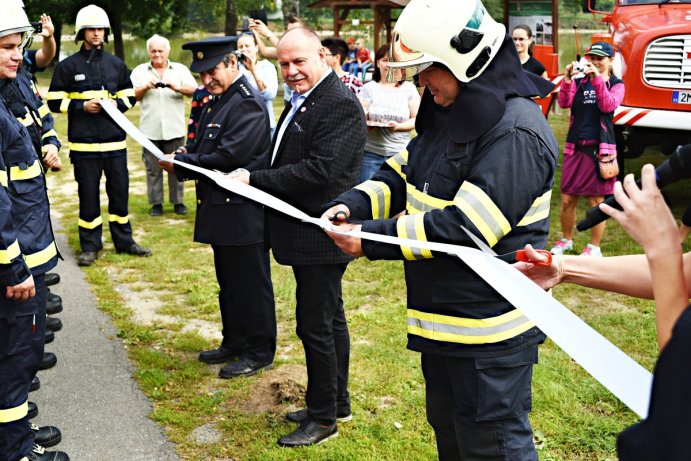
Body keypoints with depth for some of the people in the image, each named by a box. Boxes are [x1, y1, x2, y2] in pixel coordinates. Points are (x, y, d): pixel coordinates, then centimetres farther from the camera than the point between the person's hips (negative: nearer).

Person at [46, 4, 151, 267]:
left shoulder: (116, 64, 8)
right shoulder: (67, 66, -1)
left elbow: (130, 97, 15)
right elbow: (55, 102, 1)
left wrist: (116, 104, -6)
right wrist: (82, 106, -13)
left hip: (115, 141, 3)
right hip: (84, 144, -3)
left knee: (120, 191, 9)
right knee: (88, 195, 3)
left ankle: (124, 241, 21)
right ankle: (90, 246, 13)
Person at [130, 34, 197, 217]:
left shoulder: (180, 69, 8)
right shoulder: (139, 71, 9)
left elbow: (194, 91, -3)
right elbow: (132, 96, 3)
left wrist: (177, 87, -20)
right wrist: (145, 87, -14)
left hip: (175, 129, 0)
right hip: (150, 130, 0)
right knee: (153, 168, 4)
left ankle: (178, 202, 15)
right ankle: (156, 203, 12)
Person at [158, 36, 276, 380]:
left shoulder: (247, 103, -18)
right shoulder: (219, 100, 14)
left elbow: (228, 157, -26)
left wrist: (180, 163, -17)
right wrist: (185, 158, -2)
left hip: (244, 213, -10)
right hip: (223, 209, 10)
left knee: (250, 284, 2)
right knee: (228, 283, 19)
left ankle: (259, 353, 15)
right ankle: (235, 342, 33)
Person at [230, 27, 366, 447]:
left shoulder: (340, 104, -18)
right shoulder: (302, 101, 14)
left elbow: (320, 170, -25)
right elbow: (280, 157, 16)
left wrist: (255, 179, -20)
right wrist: (247, 173, -2)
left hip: (321, 236, -10)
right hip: (307, 234, 10)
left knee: (316, 326, -1)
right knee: (330, 319, 19)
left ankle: (323, 418, 13)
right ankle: (337, 402, 33)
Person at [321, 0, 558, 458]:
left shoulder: (516, 133, -23)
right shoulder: (447, 115, 9)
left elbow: (466, 226, -29)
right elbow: (401, 173, 14)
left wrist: (370, 239, -25)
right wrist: (352, 205, -7)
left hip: (490, 330, -10)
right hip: (443, 318, 10)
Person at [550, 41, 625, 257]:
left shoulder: (616, 84, 5)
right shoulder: (579, 81, 11)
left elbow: (608, 106, -15)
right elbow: (564, 102, -5)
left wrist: (597, 79, -23)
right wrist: (567, 80, -20)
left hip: (600, 148, -3)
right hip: (575, 147, 3)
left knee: (596, 200, 1)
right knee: (567, 199, 6)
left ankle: (594, 247, 14)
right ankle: (566, 240, 25)